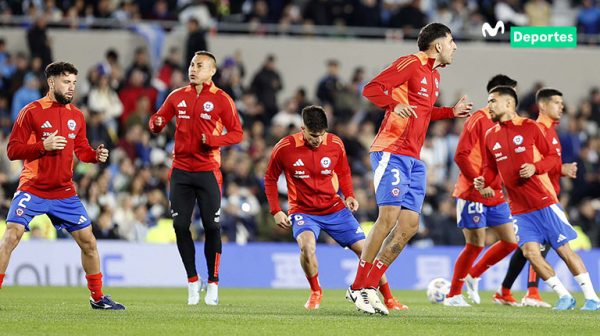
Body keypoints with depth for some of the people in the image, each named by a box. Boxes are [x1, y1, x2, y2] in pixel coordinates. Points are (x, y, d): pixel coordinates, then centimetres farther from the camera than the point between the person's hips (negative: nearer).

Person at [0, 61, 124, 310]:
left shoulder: (76, 116, 9)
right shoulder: (31, 112, -7)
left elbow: (81, 150, 18)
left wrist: (96, 155, -4)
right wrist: (43, 146, -22)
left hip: (64, 193, 5)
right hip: (32, 189, -5)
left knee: (88, 242, 6)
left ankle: (98, 298, 21)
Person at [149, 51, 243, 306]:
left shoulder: (221, 100, -3)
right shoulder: (178, 97, 8)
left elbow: (237, 133, -3)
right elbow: (157, 122, 15)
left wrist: (213, 140, -19)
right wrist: (156, 123, -9)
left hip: (207, 172, -3)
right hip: (180, 170, 3)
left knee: (211, 227, -3)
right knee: (180, 226, -1)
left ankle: (213, 284, 8)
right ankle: (193, 281, 13)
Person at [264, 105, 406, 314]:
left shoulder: (335, 144, -6)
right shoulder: (285, 148, -13)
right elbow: (270, 179, 3)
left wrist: (349, 196, -3)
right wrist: (275, 211, -4)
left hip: (334, 209, 3)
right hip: (303, 211, -3)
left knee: (365, 249, -2)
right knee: (306, 245, -32)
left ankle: (389, 299, 14)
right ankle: (315, 292, -4)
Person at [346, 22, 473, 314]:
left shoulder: (433, 75, 20)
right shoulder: (411, 64, -7)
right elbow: (371, 89, -16)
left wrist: (452, 112, 26)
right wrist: (395, 105, -32)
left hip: (413, 159, 9)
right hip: (391, 152, -9)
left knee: (410, 225, 2)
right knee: (389, 217, -16)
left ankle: (369, 287, 6)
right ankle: (358, 287, -10)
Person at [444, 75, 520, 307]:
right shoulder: (478, 120, -11)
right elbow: (461, 156, -16)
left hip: (496, 195, 8)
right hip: (472, 194, -8)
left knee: (511, 241, 4)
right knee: (476, 244, -9)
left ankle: (473, 276, 22)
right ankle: (453, 295, 6)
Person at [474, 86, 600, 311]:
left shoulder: (530, 127, -3)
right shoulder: (491, 136, 8)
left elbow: (553, 157, 0)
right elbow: (491, 168, 15)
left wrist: (535, 167, -18)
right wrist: (483, 181, -5)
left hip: (544, 202, -4)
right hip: (519, 208, 4)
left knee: (563, 248, -3)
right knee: (530, 251, -11)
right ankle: (564, 296, 2)